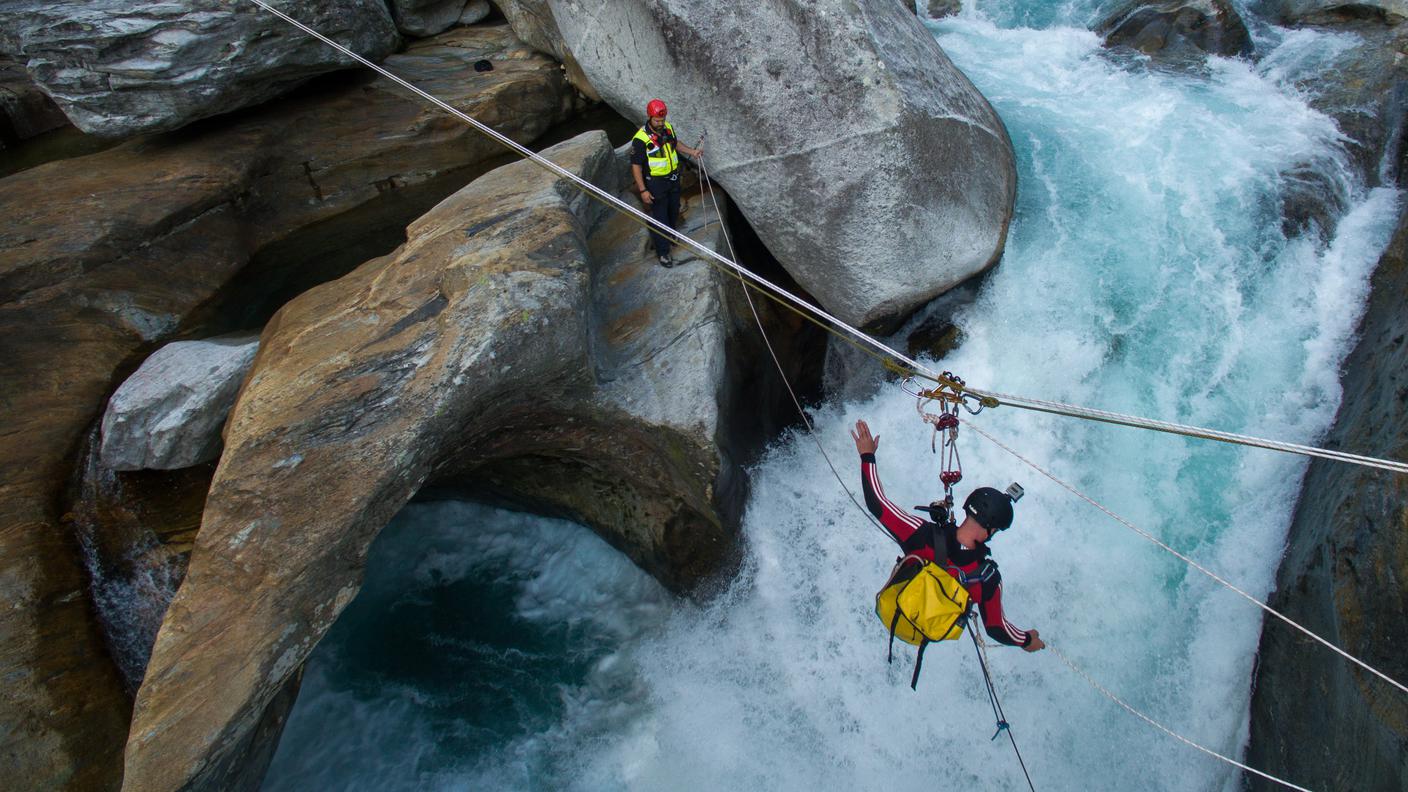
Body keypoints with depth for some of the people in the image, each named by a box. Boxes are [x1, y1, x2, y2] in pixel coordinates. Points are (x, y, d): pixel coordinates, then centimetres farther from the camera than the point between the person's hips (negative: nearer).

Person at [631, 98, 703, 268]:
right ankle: (663, 252, 15)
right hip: (655, 183, -7)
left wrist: (691, 152, 5)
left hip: (673, 178, 7)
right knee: (659, 217, 2)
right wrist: (643, 190, -21)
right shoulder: (641, 139, -26)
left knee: (674, 209, 25)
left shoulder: (668, 128, -7)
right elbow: (636, 165, -20)